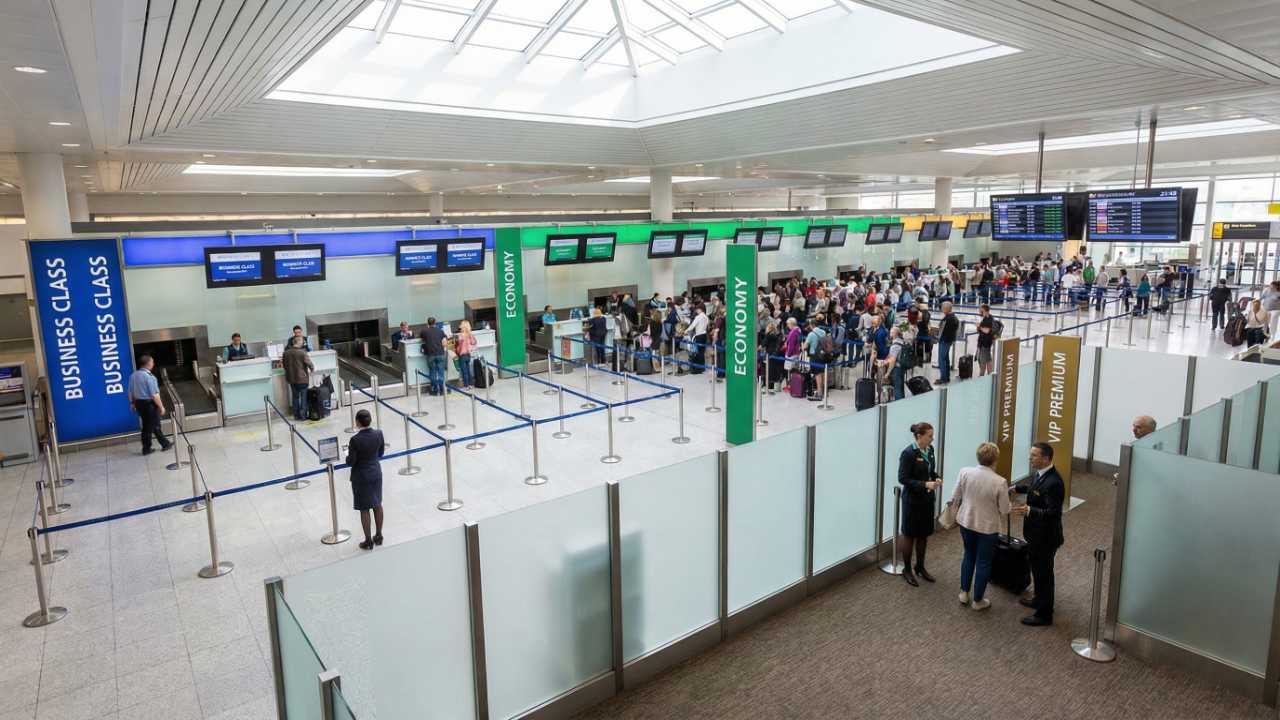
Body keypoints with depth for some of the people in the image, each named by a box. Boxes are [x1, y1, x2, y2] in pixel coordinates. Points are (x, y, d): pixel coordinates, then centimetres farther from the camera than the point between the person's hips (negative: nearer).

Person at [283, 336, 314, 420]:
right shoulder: (302, 353, -17)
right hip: (302, 378, -5)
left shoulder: (286, 353, -1)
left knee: (295, 397, 15)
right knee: (303, 397, 5)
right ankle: (303, 415, 7)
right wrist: (312, 369, 7)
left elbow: (284, 364, 10)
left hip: (291, 379, 5)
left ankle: (296, 415, 19)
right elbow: (309, 364, -15)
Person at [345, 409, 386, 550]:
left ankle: (368, 541, 19)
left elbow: (351, 461, -16)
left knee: (364, 509, 9)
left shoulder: (355, 440, -25)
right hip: (376, 473, 5)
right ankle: (379, 536, 30)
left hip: (361, 477, -5)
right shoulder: (378, 434, -10)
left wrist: (348, 455, 3)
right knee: (377, 504, 20)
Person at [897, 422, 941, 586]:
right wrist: (925, 484, -25)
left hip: (927, 499, 7)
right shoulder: (908, 453, -20)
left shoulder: (930, 449, 2)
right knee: (910, 535, 7)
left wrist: (937, 478, -6)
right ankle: (907, 570, 21)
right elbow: (903, 479, -19)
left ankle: (920, 567, 32)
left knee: (924, 534, 16)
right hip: (912, 500, -7)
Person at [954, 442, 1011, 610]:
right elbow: (1004, 510, -12)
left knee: (968, 556, 24)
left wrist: (956, 514, 14)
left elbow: (956, 498, -4)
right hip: (988, 526, -3)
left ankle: (964, 593, 32)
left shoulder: (964, 472, -14)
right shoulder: (1000, 482, -22)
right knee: (983, 562, 13)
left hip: (966, 522, 4)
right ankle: (978, 600, 26)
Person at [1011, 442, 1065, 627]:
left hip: (1046, 537, -9)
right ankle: (1039, 600, 45)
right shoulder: (1038, 473, -1)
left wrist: (1029, 511, -38)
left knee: (1043, 572, 5)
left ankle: (1044, 615, 19)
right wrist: (1016, 488, 10)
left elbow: (1052, 512, -29)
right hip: (1036, 533, 9)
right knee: (1035, 567, 25)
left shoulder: (1053, 482, -29)